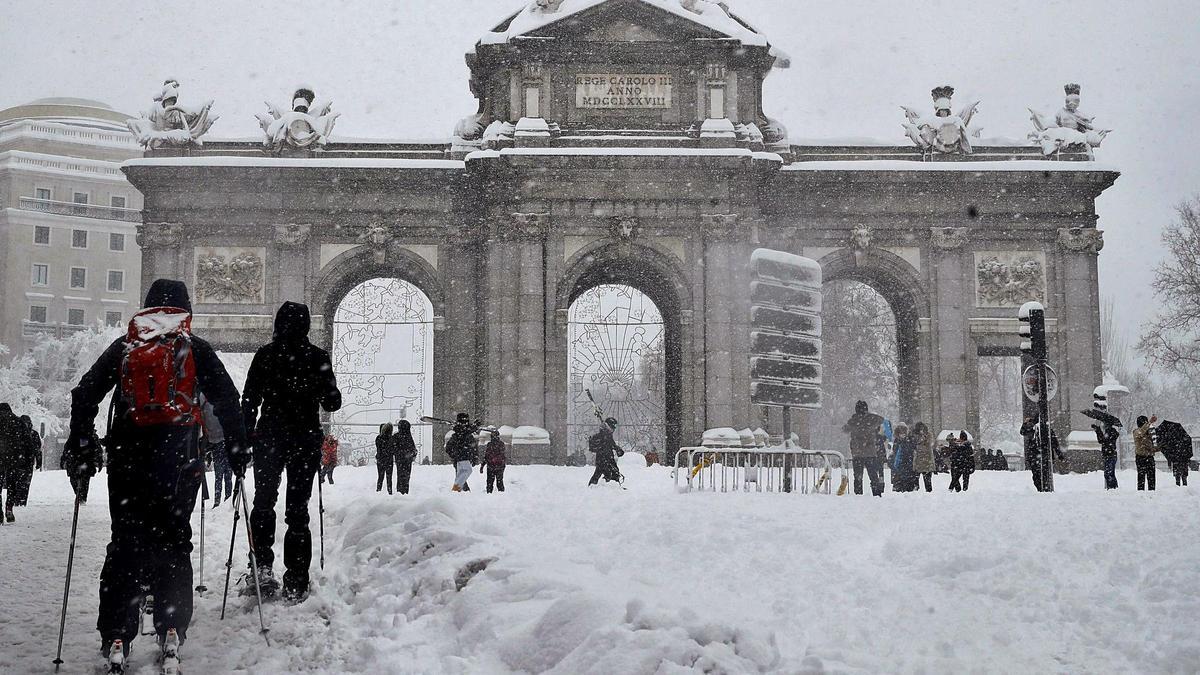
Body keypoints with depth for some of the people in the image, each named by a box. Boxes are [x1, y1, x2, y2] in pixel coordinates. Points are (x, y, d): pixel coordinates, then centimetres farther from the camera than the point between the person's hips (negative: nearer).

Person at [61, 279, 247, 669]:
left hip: (127, 458, 1)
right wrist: (238, 450, 7)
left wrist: (80, 450, 10)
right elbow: (227, 399, 1)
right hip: (179, 457, -1)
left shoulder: (123, 347, 11)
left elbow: (84, 394, 7)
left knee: (125, 542, 5)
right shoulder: (195, 349, 7)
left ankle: (116, 639, -1)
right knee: (173, 542, 6)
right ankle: (171, 634, -2)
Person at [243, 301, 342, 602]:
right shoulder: (318, 357, -3)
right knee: (298, 509, 5)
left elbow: (249, 400, -1)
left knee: (264, 503, 11)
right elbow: (333, 402, -3)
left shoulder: (265, 355, -2)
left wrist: (244, 439, 2)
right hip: (307, 439, 1)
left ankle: (262, 567, -3)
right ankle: (296, 583, 4)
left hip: (269, 437, 0)